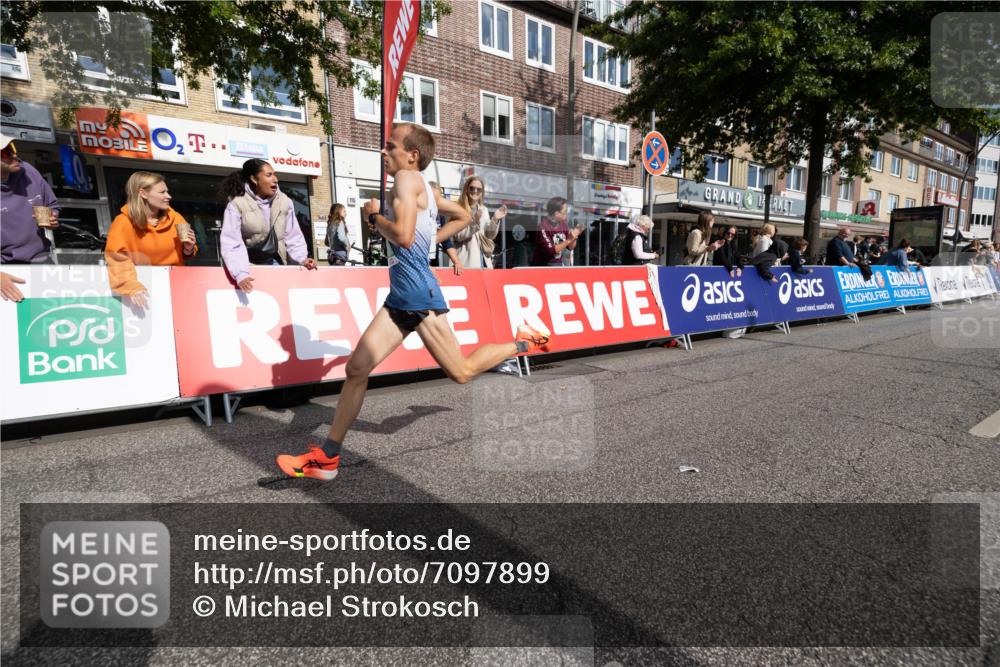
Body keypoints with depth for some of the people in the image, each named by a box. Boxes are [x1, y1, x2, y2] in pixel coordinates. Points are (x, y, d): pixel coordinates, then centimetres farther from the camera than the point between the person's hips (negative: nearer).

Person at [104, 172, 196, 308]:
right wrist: (132, 287, -32)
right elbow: (116, 257, -19)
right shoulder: (123, 222, -8)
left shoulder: (175, 219, 2)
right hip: (145, 289, -2)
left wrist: (189, 249, -8)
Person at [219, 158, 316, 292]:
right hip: (249, 264, -3)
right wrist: (241, 274, -34)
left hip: (274, 262, 3)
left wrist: (302, 258, -12)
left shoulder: (284, 201, -4)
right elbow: (231, 242, -22)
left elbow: (293, 235, 4)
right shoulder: (237, 204, -15)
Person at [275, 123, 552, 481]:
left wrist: (373, 215, -5)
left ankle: (523, 341, 25)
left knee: (462, 372, 4)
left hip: (418, 293, -9)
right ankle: (326, 457, 9)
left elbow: (403, 236, -23)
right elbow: (463, 217, 31)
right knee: (357, 368, 3)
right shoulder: (424, 188, 18)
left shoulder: (407, 178, -8)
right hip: (401, 296, 9)